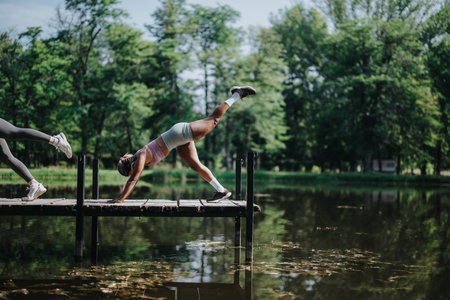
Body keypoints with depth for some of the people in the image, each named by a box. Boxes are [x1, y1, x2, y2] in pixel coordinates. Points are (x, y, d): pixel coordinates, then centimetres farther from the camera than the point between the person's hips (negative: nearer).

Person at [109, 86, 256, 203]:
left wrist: (120, 199, -27)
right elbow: (131, 180, 15)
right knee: (195, 165, 7)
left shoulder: (141, 158, -21)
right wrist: (122, 196, 14)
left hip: (180, 132, -7)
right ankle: (221, 190, 13)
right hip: (179, 142, 7)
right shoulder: (136, 159, 2)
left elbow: (133, 180, -27)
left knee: (213, 120, 3)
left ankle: (238, 94, 16)